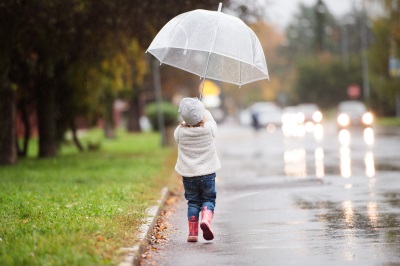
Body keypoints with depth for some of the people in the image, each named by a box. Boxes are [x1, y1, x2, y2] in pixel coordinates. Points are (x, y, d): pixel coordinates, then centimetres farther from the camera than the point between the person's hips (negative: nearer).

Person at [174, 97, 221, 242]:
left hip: (188, 175, 1)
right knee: (208, 199, 10)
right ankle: (206, 219, -18)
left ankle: (193, 232, 9)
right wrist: (205, 113, 29)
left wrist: (187, 121, 28)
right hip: (207, 173, -1)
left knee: (193, 202, 12)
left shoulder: (180, 132, -10)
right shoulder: (209, 129, -11)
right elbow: (211, 121, 13)